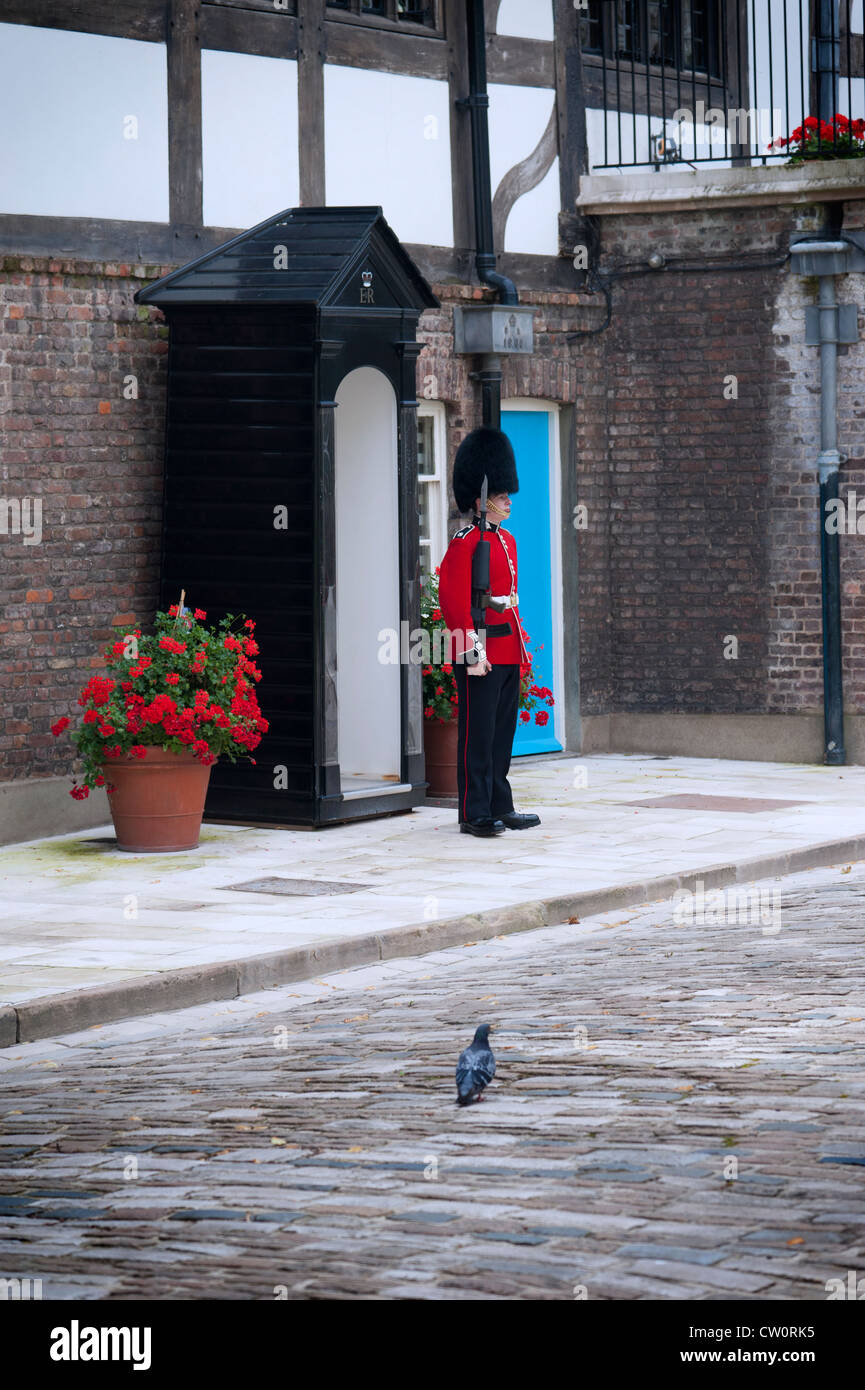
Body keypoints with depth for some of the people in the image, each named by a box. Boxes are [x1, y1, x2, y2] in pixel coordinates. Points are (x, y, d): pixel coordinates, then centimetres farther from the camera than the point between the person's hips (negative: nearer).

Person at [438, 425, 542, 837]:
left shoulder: (507, 540, 16)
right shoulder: (465, 543, -12)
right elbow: (454, 602, -17)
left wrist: (520, 644, 20)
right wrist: (473, 652, -21)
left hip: (508, 653, 9)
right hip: (481, 652, -9)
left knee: (503, 732, 12)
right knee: (477, 735, -4)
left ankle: (500, 807, 18)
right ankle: (475, 814, -2)